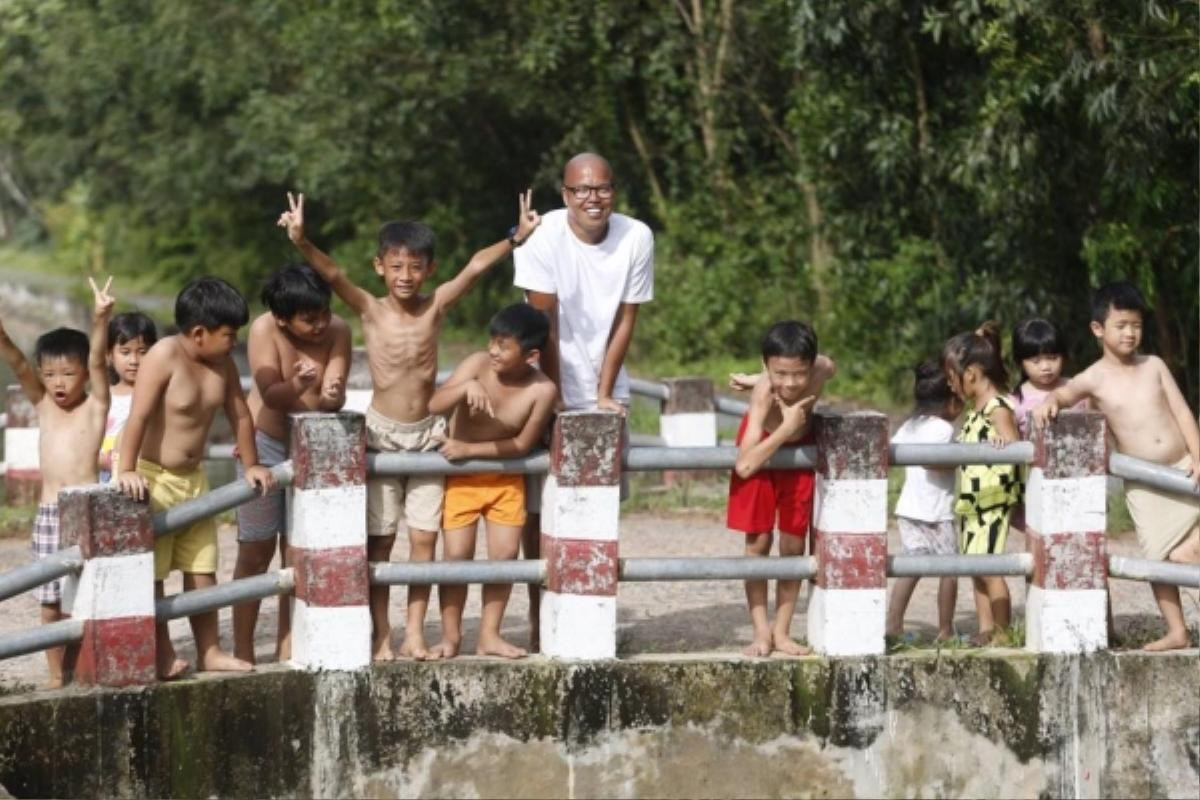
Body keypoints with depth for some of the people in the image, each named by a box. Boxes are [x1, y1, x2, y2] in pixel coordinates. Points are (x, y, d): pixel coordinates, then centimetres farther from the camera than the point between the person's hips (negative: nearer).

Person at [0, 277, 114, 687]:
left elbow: (98, 361, -16)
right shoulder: (42, 404, 10)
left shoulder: (95, 406, 0)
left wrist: (100, 321, -32)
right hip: (48, 514, 4)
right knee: (51, 602, 6)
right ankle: (56, 675, 13)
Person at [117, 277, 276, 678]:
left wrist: (251, 464, 19)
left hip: (194, 477, 7)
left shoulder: (222, 363, 0)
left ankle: (210, 652, 19)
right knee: (152, 573, -2)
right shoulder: (164, 357, -21)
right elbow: (138, 418, -26)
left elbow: (239, 414, 12)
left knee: (202, 569, 11)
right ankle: (163, 657, 4)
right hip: (153, 479, -7)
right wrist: (127, 472, -31)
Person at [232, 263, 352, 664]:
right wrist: (298, 386, -51)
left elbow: (335, 396, -19)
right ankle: (243, 652, 8)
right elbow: (270, 394, -30)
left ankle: (287, 651, 12)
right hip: (264, 444, -3)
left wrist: (332, 395, -42)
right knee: (256, 551, 2)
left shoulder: (337, 331, -14)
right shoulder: (264, 330, -21)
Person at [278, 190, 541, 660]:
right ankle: (381, 635, 10)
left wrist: (515, 239, -28)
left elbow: (475, 268, -14)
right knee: (379, 540, 3)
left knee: (424, 537, 2)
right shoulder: (369, 310, -7)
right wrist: (301, 243, -39)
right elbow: (332, 274, -22)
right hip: (381, 434, -2)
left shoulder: (435, 307, -3)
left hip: (427, 434, 2)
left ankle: (415, 634, 9)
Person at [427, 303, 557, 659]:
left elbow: (522, 444, -12)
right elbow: (435, 405, -27)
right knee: (457, 555, -4)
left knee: (506, 553, -1)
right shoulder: (477, 365, -19)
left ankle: (489, 635, 12)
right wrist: (467, 387, -44)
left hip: (506, 478, 1)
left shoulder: (542, 390, -19)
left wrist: (470, 449, -16)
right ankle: (450, 635, 8)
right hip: (461, 477, -1)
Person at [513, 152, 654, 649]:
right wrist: (554, 399, -14)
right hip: (551, 388, -3)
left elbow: (625, 322, -3)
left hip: (604, 391, 3)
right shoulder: (544, 237, -17)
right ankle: (539, 618, 6)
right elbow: (544, 324, -15)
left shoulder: (637, 238, -8)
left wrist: (604, 395, -5)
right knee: (539, 509, -1)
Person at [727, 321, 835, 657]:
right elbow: (745, 465, -45)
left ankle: (782, 632, 13)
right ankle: (761, 631, 5)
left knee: (794, 544, 4)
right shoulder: (763, 394, -40)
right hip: (762, 450, -3)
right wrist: (787, 428, -47)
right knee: (758, 541, -3)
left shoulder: (821, 372, -31)